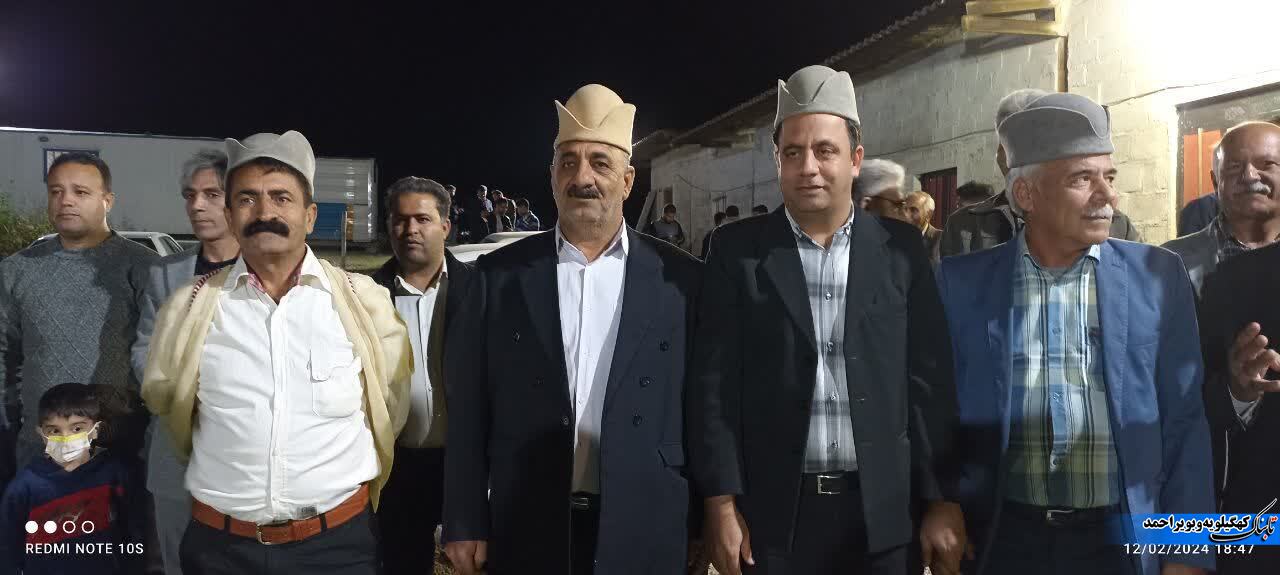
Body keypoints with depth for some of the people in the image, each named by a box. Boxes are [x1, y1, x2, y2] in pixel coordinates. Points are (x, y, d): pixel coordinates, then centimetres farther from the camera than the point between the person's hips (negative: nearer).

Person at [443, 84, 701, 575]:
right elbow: (468, 409, 1)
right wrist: (465, 524, -2)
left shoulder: (680, 278, -1)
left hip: (644, 534, 0)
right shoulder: (499, 275, 0)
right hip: (527, 532, 1)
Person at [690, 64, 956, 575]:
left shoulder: (901, 249, 2)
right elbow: (713, 381, -3)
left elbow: (929, 379, 2)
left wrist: (939, 502, -1)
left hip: (883, 512, 1)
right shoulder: (737, 250, -1)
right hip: (772, 512, -1)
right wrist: (721, 503, -8)